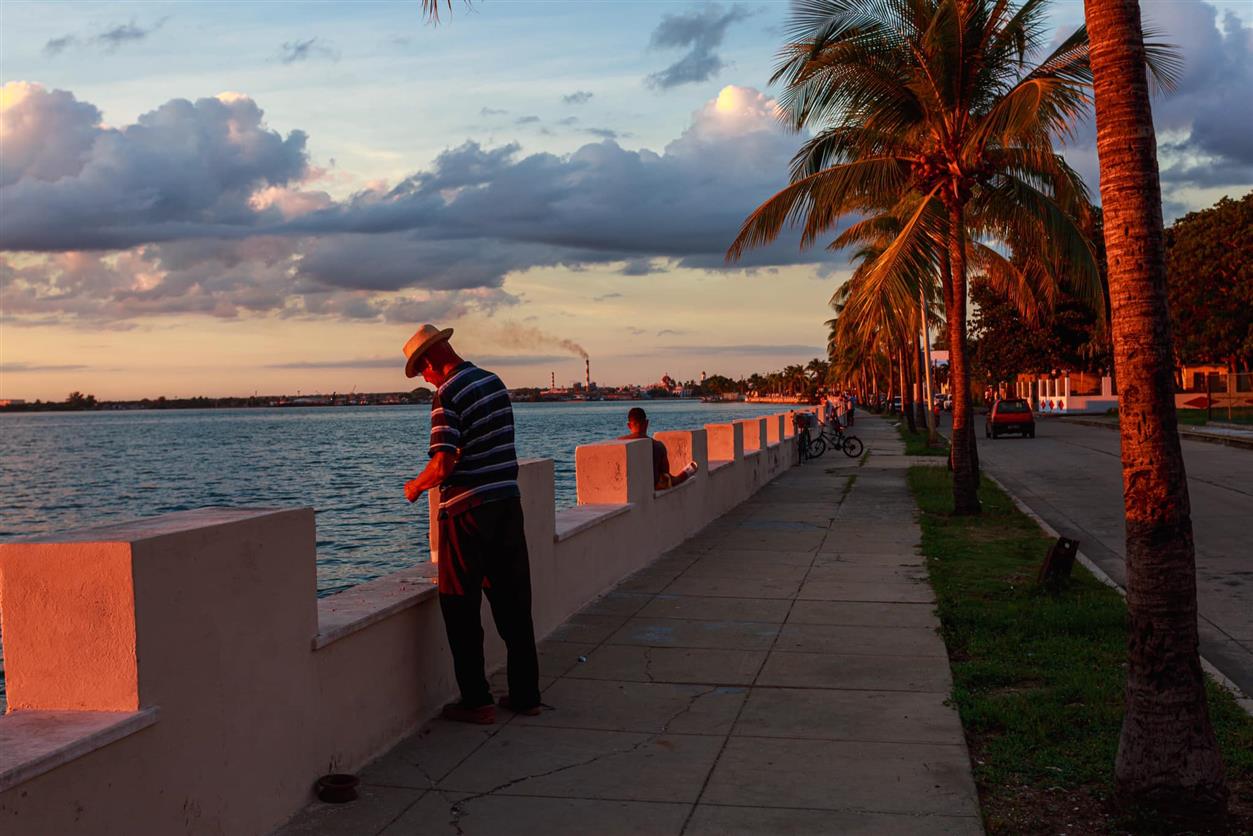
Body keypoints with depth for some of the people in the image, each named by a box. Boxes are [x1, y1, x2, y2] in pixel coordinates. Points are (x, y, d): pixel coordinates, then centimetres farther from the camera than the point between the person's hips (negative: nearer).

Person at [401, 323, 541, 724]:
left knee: (461, 609, 4)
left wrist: (415, 486, 0)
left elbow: (444, 465, -20)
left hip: (468, 510, -7)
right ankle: (525, 694, 19)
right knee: (513, 603, 13)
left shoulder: (448, 395, -14)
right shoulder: (495, 382, 10)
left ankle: (476, 701, 8)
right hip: (508, 502, 7)